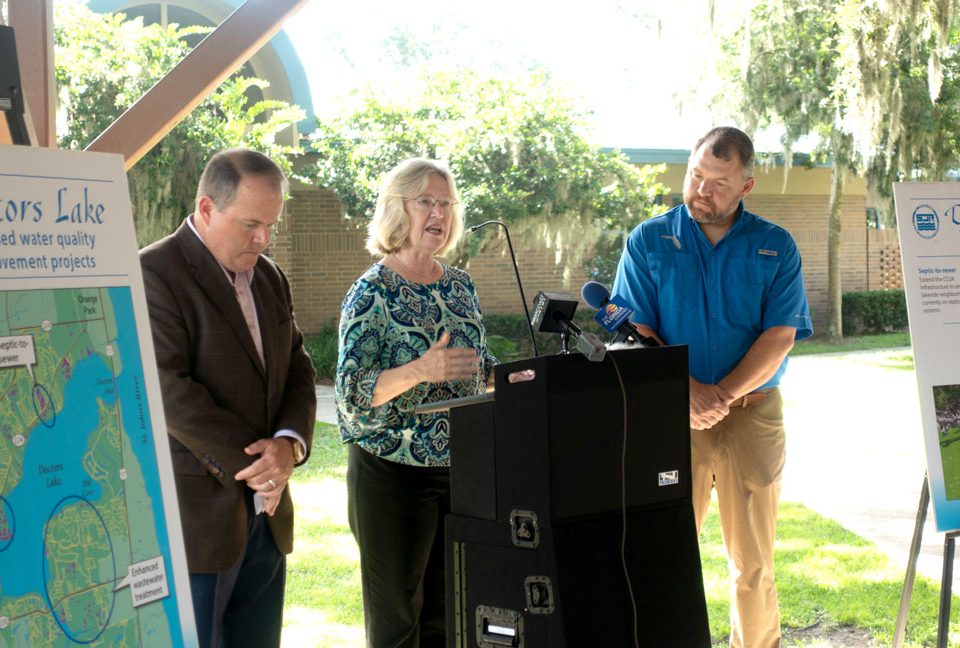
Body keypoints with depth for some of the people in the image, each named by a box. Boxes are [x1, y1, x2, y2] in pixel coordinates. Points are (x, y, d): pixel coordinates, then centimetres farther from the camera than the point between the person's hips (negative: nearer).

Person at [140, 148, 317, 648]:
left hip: (264, 515, 7)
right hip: (192, 519, -7)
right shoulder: (154, 273, -11)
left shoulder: (269, 278, 14)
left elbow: (297, 368, 14)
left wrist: (290, 442, -7)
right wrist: (248, 465, -16)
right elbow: (170, 389, -19)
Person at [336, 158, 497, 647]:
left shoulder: (460, 286, 9)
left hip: (461, 466, 6)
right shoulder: (373, 293, -10)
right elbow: (352, 392, -18)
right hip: (393, 473, -6)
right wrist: (419, 371, -32)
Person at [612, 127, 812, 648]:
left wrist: (722, 395, -16)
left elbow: (780, 336, -3)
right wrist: (688, 392, -16)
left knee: (753, 559, 5)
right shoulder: (647, 242, 4)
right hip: (669, 416, 0)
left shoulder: (775, 247, 5)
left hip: (753, 412, 1)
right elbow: (635, 332, -2)